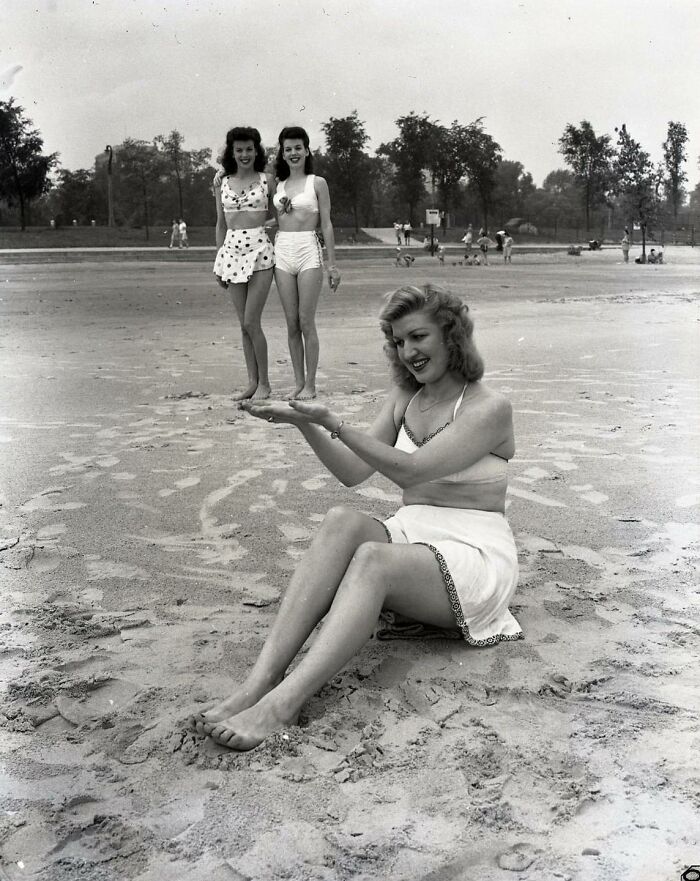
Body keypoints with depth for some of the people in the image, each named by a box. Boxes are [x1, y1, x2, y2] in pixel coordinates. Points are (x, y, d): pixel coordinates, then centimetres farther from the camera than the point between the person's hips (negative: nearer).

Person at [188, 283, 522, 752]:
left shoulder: (489, 408, -8)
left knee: (373, 557, -36)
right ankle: (258, 684, -40)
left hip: (474, 554, -5)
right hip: (411, 535, 5)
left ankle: (279, 706, -46)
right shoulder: (405, 398, 14)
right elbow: (353, 472, 7)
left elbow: (410, 470, -19)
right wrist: (305, 423, -7)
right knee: (343, 521, -28)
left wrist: (331, 422, -24)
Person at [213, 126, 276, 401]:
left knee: (251, 323, -8)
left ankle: (264, 383, 4)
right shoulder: (222, 183, 10)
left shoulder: (267, 180, 2)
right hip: (232, 251, 4)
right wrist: (219, 262, 13)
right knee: (244, 325, 6)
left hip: (259, 250, -4)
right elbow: (221, 224, 15)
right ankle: (252, 382, 14)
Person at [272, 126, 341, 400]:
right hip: (282, 252, 4)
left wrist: (332, 264, -2)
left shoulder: (317, 183, 3)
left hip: (308, 252, -4)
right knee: (292, 324, 4)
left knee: (306, 322, -5)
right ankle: (298, 382, 11)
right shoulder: (278, 185, 14)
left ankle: (310, 385, 3)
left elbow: (326, 225, 1)